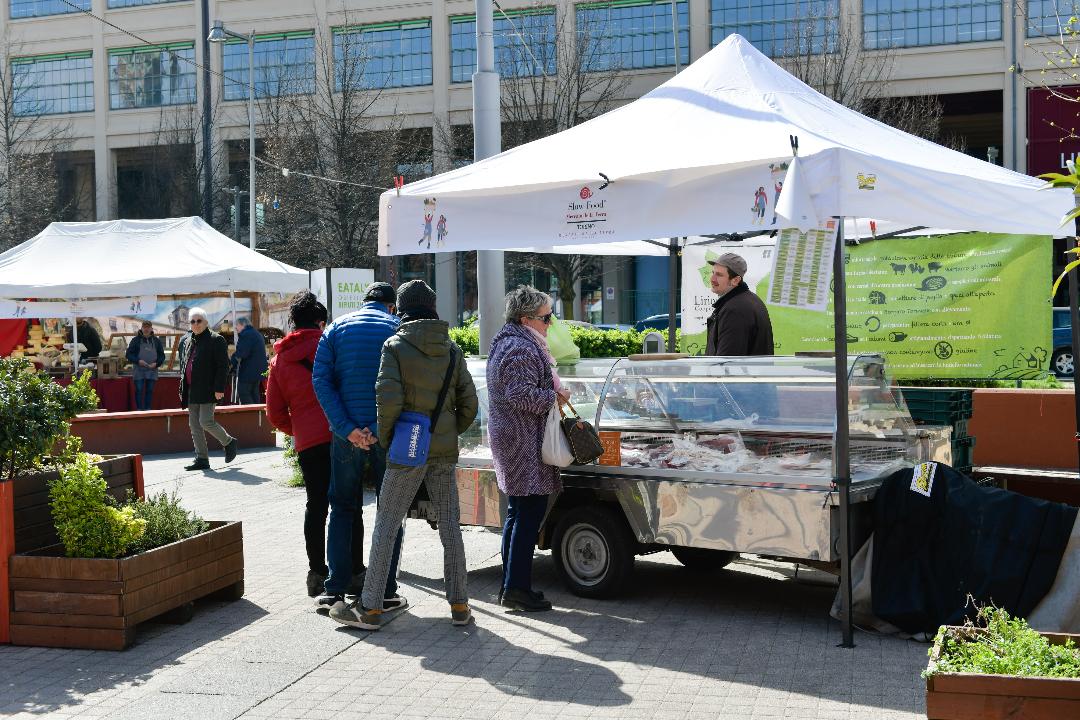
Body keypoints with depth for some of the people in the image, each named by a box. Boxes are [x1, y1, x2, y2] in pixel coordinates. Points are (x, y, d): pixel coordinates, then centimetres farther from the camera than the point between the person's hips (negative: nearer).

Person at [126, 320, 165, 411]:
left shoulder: (156, 340, 10)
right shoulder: (136, 340, 3)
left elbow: (162, 355, 13)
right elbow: (129, 354, 2)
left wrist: (156, 363, -7)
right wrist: (138, 361, -15)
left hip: (152, 370, 2)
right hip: (138, 370, -2)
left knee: (150, 391, 4)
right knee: (139, 390, -4)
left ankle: (148, 409, 10)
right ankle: (139, 409, -1)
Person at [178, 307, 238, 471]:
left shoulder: (216, 340, -6)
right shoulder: (185, 341, 15)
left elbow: (223, 366, -10)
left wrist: (219, 389, -16)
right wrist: (182, 388, 16)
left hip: (208, 390, -7)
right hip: (191, 392, 7)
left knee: (206, 421, -13)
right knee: (194, 425, 6)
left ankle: (229, 442, 12)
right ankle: (201, 459, 11)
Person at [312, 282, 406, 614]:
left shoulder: (337, 328, 6)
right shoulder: (398, 328, 2)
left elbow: (321, 380, -4)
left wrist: (347, 428, -10)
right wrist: (380, 428, -13)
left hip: (347, 434, 1)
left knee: (342, 509, 12)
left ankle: (335, 591, 8)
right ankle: (385, 592, 9)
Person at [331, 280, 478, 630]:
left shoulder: (395, 346, -7)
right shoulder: (452, 349, 6)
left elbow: (389, 399, -17)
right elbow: (469, 403, 5)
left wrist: (384, 437, -3)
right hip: (445, 451, 4)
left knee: (386, 525, 3)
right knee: (450, 526, 10)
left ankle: (370, 607, 8)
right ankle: (459, 604, 15)